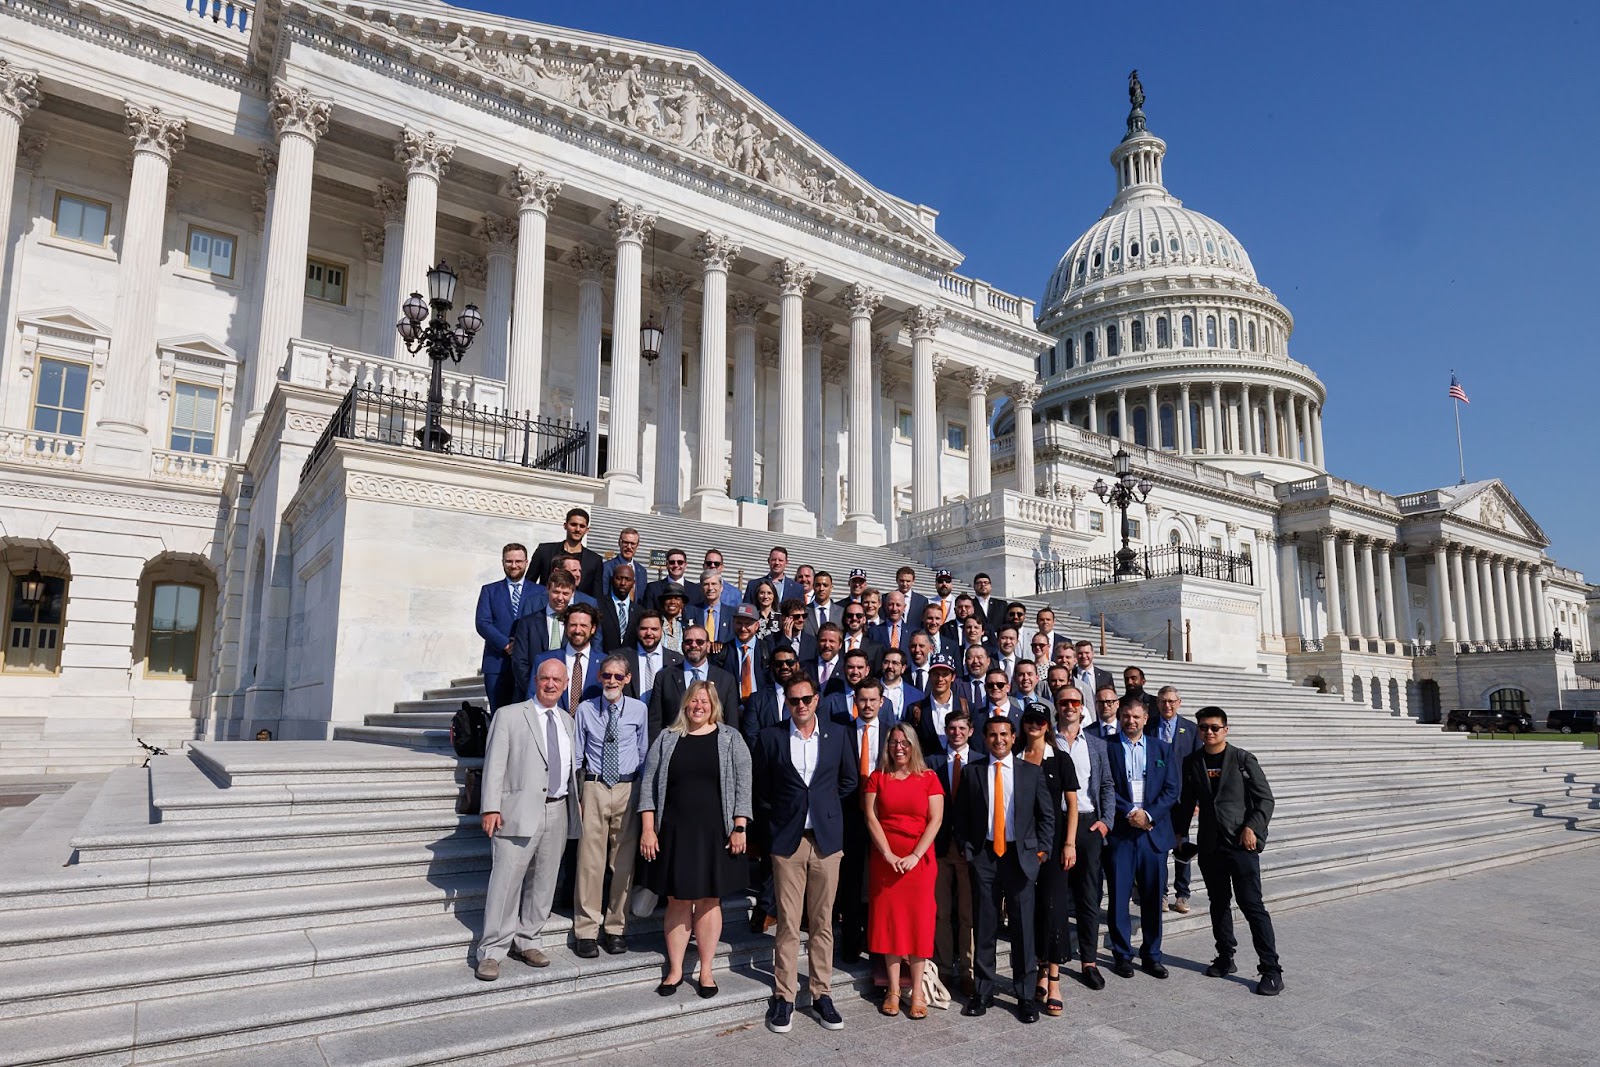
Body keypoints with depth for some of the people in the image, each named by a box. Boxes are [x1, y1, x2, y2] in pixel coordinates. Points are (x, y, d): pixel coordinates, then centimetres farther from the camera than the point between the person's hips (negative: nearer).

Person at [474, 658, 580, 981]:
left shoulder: (567, 721, 16)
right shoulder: (509, 715, 0)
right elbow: (494, 764, -5)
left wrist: (576, 803, 10)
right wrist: (491, 808, -12)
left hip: (558, 811, 5)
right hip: (520, 811, -5)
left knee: (544, 882, 11)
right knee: (506, 881, -5)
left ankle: (526, 941, 25)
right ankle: (491, 952, 6)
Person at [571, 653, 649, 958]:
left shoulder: (639, 710, 3)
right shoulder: (585, 709, 3)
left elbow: (644, 754, 9)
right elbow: (577, 754, 8)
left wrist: (641, 788, 6)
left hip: (628, 789, 1)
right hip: (594, 788, 0)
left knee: (624, 861, 6)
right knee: (590, 860, -1)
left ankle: (616, 928, 19)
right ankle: (586, 931, 11)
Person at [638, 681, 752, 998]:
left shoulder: (730, 739, 2)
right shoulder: (666, 739, 4)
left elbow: (742, 786, -1)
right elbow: (649, 786, 3)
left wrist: (739, 828, -8)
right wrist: (648, 829, -3)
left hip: (714, 834, -1)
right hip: (674, 833, 1)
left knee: (708, 901, 6)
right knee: (677, 901, 7)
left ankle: (706, 972, 17)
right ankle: (675, 970, 19)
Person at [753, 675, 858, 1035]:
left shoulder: (838, 734, 3)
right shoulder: (771, 737, 0)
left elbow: (848, 781, 15)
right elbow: (761, 789, 8)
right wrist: (773, 822, 7)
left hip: (827, 838, 1)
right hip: (787, 839, -1)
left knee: (822, 922, 8)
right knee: (787, 923, 2)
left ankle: (822, 994, 19)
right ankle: (783, 997, 13)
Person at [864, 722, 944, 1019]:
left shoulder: (928, 778, 2)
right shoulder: (877, 778, 5)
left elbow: (935, 819, -4)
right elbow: (871, 818, -1)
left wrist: (915, 855, -12)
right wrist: (889, 855, -11)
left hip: (919, 860, -1)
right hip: (885, 860, 1)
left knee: (919, 921, 0)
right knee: (888, 920, 3)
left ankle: (917, 992, 8)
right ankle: (893, 990, 12)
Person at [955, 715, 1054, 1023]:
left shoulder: (1032, 772, 5)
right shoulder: (971, 772, 5)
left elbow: (1047, 815, 8)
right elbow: (961, 816, 7)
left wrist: (1040, 850, 0)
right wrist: (967, 851, 0)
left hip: (1020, 855, 0)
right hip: (983, 856, 1)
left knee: (1023, 926, 3)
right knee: (984, 927, 6)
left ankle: (1025, 996, 14)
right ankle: (982, 992, 18)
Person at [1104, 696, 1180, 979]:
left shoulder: (1161, 749, 10)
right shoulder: (1107, 748, 1)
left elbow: (1171, 789, 4)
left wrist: (1149, 814, -9)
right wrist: (1129, 812, -14)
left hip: (1154, 831, 2)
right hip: (1119, 832, -2)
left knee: (1153, 897, 8)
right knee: (1119, 896, 2)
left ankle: (1152, 954, 21)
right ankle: (1121, 954, 14)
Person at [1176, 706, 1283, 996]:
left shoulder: (1243, 760, -4)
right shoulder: (1192, 763, 7)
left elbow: (1265, 798, -3)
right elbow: (1187, 801, 15)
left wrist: (1252, 828, -13)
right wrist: (1180, 833, 13)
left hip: (1241, 842, -4)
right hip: (1209, 845, 4)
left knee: (1251, 904, -5)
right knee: (1219, 903, 13)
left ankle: (1271, 969, 2)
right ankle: (1225, 959, 25)